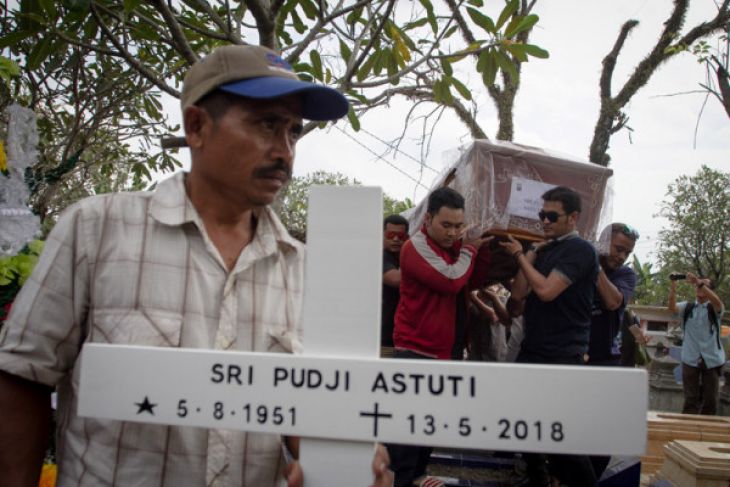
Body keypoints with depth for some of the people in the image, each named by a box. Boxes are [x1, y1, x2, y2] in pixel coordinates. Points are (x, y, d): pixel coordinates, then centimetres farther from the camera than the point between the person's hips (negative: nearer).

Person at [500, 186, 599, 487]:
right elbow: (518, 293, 8)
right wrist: (529, 257, -1)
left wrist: (519, 255, -10)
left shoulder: (580, 250, -11)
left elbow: (546, 291, -22)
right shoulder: (543, 250, 14)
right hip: (531, 352, 8)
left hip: (562, 359, -8)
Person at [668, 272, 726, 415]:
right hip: (690, 359, 0)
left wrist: (700, 282, -32)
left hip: (712, 359, 0)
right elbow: (672, 307, -13)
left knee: (711, 398, 5)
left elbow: (717, 301, -20)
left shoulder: (714, 308, 4)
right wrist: (673, 285, -27)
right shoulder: (687, 307, 8)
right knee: (691, 398, 0)